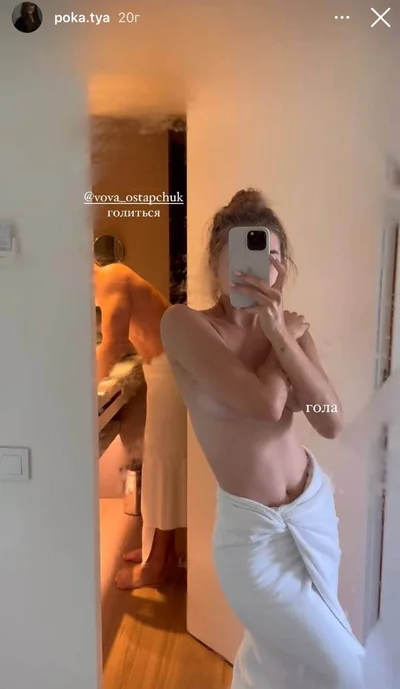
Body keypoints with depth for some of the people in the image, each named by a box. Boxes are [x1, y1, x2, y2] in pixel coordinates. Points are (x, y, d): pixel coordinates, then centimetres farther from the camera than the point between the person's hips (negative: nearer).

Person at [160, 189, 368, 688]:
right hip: (250, 529, -5)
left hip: (314, 505, 5)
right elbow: (265, 403, -27)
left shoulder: (291, 328, -1)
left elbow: (332, 423, -14)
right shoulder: (184, 323, -17)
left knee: (275, 648, 25)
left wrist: (282, 336, -22)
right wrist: (288, 335, -11)